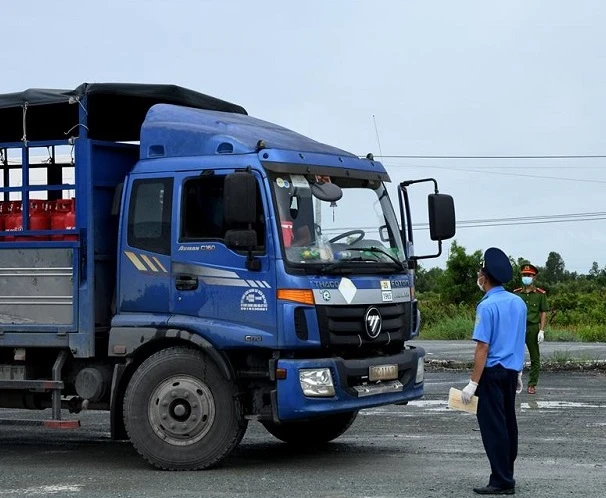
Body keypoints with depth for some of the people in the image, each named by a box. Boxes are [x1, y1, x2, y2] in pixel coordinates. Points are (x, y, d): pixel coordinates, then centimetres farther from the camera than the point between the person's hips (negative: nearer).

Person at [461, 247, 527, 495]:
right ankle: (507, 476, 23)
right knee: (508, 423, 15)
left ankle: (501, 481, -2)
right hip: (512, 371, 8)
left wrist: (473, 382, -17)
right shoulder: (518, 302, 7)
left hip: (493, 373, -8)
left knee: (493, 426, -3)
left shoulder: (487, 306, -17)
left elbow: (483, 347, -19)